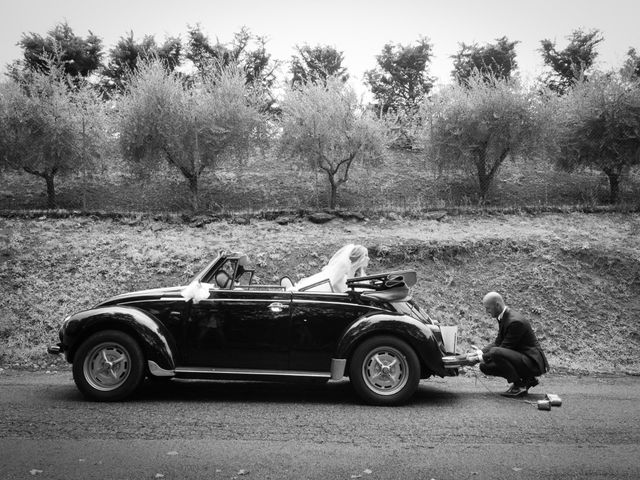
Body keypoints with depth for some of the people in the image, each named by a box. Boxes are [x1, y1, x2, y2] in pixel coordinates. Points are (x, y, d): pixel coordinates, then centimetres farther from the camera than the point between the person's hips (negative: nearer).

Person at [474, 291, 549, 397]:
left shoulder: (515, 321, -24)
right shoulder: (503, 317, 6)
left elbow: (505, 347, -21)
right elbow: (498, 342, 11)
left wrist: (482, 357, -16)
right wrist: (480, 352, -4)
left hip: (532, 363, -10)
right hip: (522, 357, 10)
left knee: (495, 352, -30)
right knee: (485, 366, 3)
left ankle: (520, 386, -11)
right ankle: (526, 380, 10)